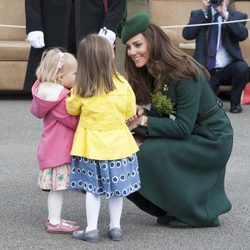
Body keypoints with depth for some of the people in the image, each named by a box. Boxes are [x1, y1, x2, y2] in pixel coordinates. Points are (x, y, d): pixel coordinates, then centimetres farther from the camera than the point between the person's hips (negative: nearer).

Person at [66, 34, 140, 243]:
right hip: (117, 143, 1)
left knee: (93, 187, 7)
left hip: (92, 145, -1)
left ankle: (91, 229, 7)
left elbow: (72, 109, 3)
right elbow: (130, 112, 2)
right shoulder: (123, 86, -12)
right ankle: (115, 227, 19)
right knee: (116, 187, 13)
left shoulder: (81, 90, -14)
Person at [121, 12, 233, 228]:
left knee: (150, 155, -21)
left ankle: (198, 214, -6)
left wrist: (144, 121, -24)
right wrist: (140, 112, -14)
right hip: (189, 134, 9)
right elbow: (161, 113, 6)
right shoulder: (149, 72, 0)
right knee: (135, 148, -3)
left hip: (211, 138, -9)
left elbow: (183, 127, -27)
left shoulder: (184, 74, -26)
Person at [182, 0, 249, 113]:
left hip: (228, 69, 0)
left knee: (242, 67, -33)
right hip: (206, 71, 1)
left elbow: (243, 35, -18)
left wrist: (225, 14, -21)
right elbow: (187, 34, -11)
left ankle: (235, 103, -9)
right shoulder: (197, 14, 5)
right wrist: (203, 11, -15)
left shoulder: (238, 16, 2)